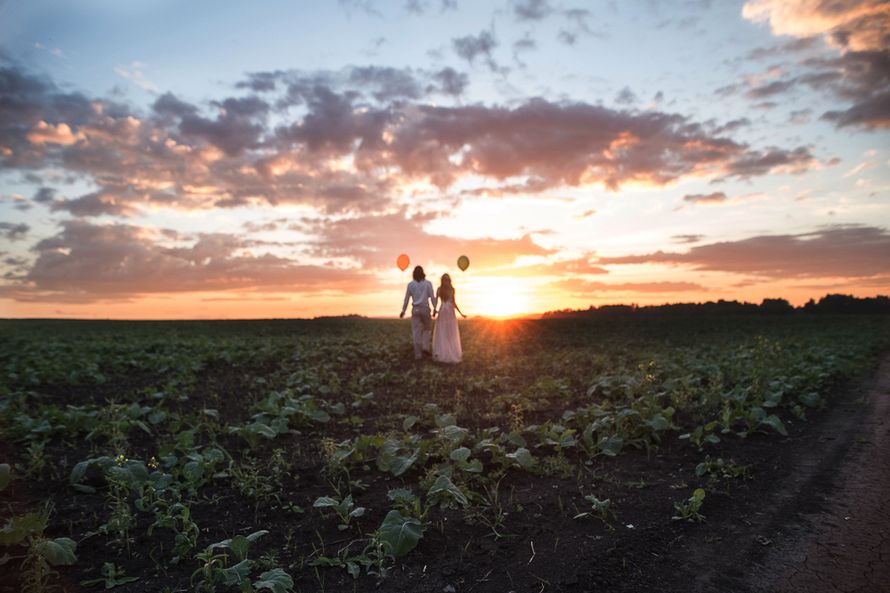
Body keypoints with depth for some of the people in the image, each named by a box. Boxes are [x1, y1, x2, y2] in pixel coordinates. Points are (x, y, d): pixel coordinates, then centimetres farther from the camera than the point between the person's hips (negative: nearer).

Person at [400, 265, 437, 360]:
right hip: (425, 309, -1)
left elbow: (406, 298, 5)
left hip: (415, 309, 1)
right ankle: (425, 347, 0)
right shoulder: (428, 283, -1)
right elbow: (432, 297, -8)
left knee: (417, 332, 2)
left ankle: (418, 354, -1)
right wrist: (434, 308, -4)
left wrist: (403, 311, 13)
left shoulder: (410, 284, 3)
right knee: (427, 328, 20)